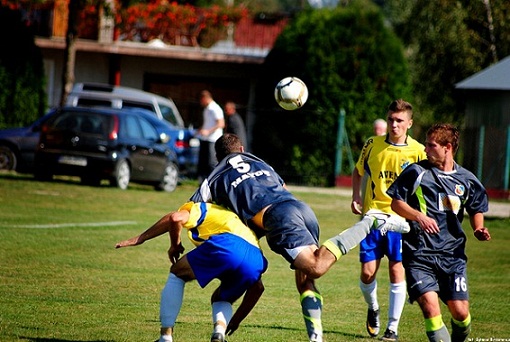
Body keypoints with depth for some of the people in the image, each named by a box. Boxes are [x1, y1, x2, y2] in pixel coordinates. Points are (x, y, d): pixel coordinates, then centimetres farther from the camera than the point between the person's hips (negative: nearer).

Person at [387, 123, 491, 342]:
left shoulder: (466, 180, 7)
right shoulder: (416, 172, 0)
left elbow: (476, 209, 23)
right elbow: (395, 203, 2)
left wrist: (479, 229, 2)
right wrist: (418, 216, -15)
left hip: (452, 255, 2)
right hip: (419, 255, -2)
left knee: (460, 312, -3)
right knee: (430, 307, -18)